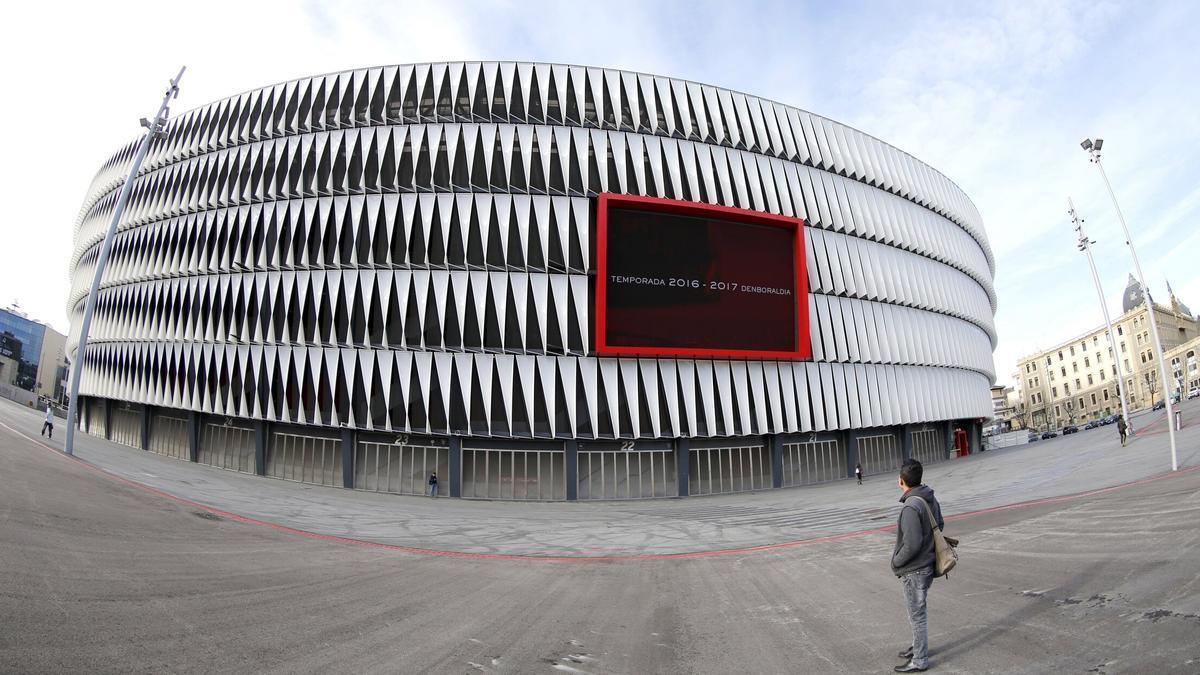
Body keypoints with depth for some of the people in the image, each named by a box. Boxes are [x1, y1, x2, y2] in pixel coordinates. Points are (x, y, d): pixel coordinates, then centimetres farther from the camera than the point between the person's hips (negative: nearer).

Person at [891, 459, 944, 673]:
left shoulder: (911, 507, -29)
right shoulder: (931, 499, -1)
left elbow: (912, 544, -27)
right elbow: (939, 525, 13)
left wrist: (897, 562, -12)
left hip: (913, 570, -9)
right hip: (927, 564, 9)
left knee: (917, 614, 6)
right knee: (918, 611, 24)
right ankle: (918, 646, 40)